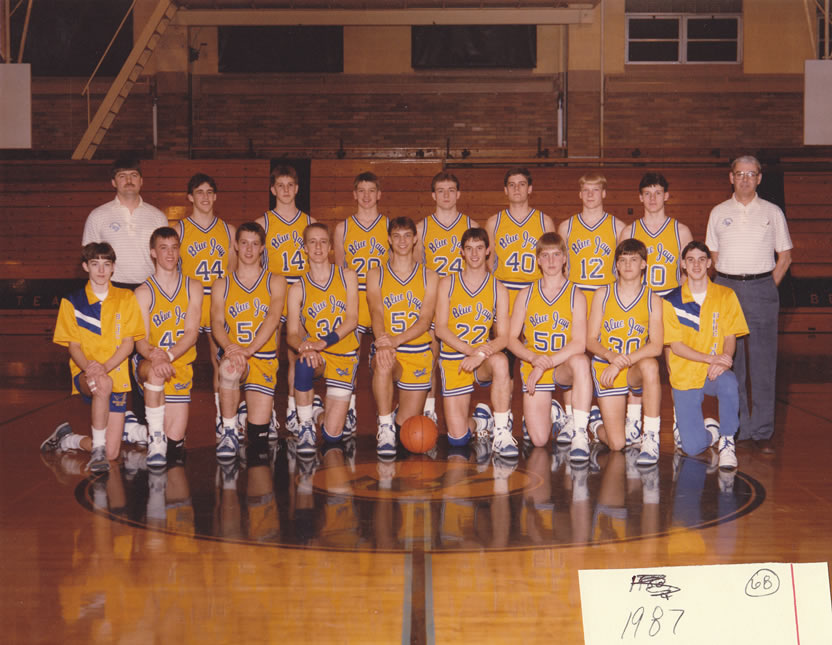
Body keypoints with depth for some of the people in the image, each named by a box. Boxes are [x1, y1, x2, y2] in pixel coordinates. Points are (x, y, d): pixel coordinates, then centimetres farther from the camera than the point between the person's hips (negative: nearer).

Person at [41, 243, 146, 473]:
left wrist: (104, 367, -18)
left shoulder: (126, 298, 5)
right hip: (84, 375, -1)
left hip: (116, 376, 2)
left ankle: (68, 439, 24)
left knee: (111, 453, -6)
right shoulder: (72, 302, 6)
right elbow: (73, 345, 2)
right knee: (102, 385, -41)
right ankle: (97, 449, -22)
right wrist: (88, 367, -21)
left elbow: (128, 343, -1)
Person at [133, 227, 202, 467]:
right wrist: (155, 357, -34)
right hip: (150, 364, -2)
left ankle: (164, 443, 32)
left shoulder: (193, 287, 4)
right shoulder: (144, 292, -2)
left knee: (175, 442, -5)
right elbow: (141, 340, -10)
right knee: (156, 372, -41)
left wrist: (168, 356, -25)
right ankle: (155, 438, -28)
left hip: (181, 366, 2)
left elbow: (192, 333, -6)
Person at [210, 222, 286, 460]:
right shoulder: (221, 285, 12)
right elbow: (216, 322, -2)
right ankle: (229, 433, -22)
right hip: (234, 354, 0)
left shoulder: (275, 282, 9)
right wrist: (229, 346, -26)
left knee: (258, 436, -9)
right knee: (229, 368, -40)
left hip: (263, 358, 0)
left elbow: (273, 318, -7)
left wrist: (249, 349, -24)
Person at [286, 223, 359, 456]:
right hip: (316, 356, 0)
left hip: (345, 356, 0)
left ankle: (328, 406, 31)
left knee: (332, 435, -7)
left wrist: (323, 342, -23)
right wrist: (304, 346, -31)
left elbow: (352, 320, -8)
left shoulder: (347, 276, 2)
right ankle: (306, 427, -19)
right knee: (303, 365, -41)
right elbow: (292, 333, -6)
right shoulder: (298, 289, 0)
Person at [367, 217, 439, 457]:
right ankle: (385, 428, -24)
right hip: (388, 354, -1)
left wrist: (397, 340, -24)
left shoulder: (429, 276, 6)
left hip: (418, 354, 1)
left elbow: (425, 320, -6)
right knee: (383, 363, -39)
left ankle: (393, 424, 37)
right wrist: (382, 341, -31)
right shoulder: (375, 275, 7)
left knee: (407, 425, -1)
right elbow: (376, 313, -9)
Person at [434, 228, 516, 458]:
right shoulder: (447, 284, 4)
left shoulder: (498, 289, 3)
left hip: (484, 360, 0)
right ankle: (480, 420, 30)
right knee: (457, 439, -7)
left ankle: (502, 433, -28)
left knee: (500, 361, -40)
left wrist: (480, 355, -24)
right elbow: (441, 329, -4)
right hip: (453, 359, 0)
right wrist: (470, 350, -19)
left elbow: (503, 337, -5)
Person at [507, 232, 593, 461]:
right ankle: (552, 413, 28)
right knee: (538, 440, -9)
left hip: (563, 367, -1)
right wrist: (534, 358, -18)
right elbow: (512, 338, 2)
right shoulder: (527, 295, 3)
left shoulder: (576, 296, -4)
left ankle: (580, 435, -32)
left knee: (580, 361, -40)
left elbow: (579, 344, -15)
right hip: (533, 366, 2)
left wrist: (545, 365, -23)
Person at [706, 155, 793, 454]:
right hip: (725, 287, 1)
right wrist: (731, 287, 4)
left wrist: (765, 288, 0)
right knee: (729, 362, 3)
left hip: (761, 287, -1)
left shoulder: (772, 212, 7)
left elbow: (785, 256, 9)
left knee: (763, 363, -4)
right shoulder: (719, 213, 10)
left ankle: (762, 431, 2)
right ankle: (736, 427, 12)